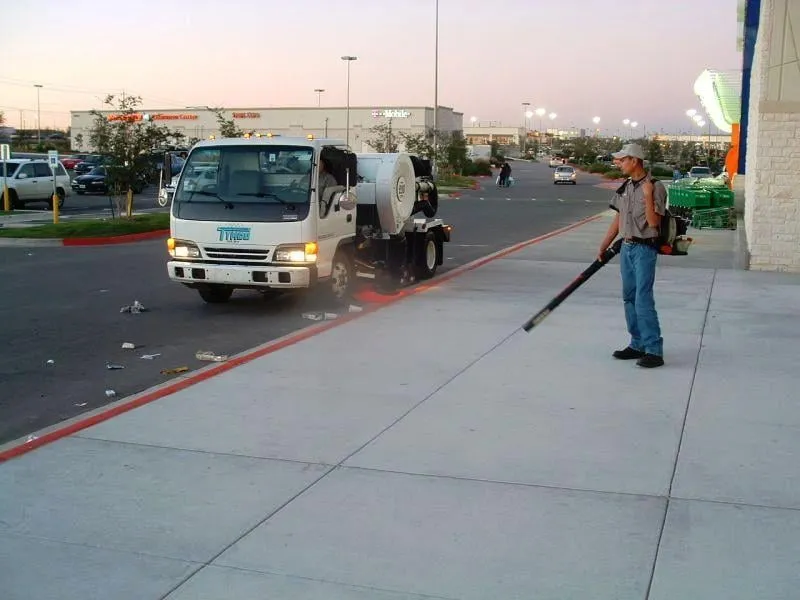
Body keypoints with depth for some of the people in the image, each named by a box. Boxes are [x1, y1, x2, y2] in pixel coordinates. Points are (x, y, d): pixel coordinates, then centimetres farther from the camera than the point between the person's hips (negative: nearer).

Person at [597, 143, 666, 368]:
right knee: (629, 298, 12)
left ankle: (654, 350, -8)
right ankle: (638, 345, 22)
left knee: (643, 300, -12)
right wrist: (604, 246, 17)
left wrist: (648, 196, -26)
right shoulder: (625, 187, 11)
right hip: (626, 248, 8)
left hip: (644, 249, -8)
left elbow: (653, 222, -17)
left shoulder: (655, 187, -11)